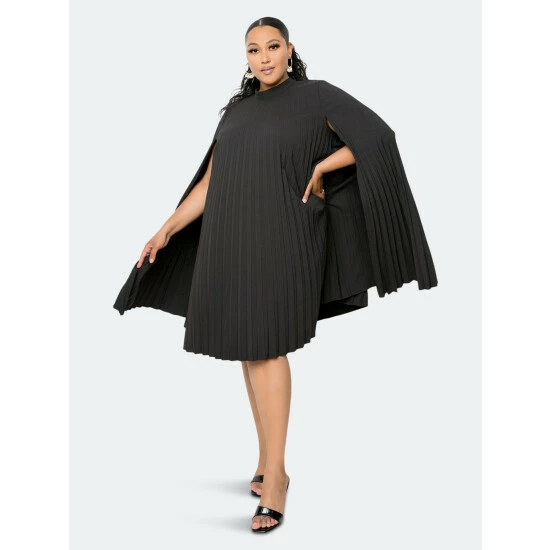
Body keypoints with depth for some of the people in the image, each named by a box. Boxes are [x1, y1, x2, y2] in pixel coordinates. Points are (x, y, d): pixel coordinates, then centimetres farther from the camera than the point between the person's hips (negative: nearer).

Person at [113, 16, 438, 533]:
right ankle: (267, 460, 18)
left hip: (280, 239, -6)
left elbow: (377, 136, -3)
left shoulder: (316, 96, 3)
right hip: (230, 241, 6)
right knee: (248, 352, 7)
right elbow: (209, 182, 16)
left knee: (268, 349, -13)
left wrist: (321, 167, -7)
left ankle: (274, 475, -8)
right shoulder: (236, 110, 17)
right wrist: (168, 229, 9)